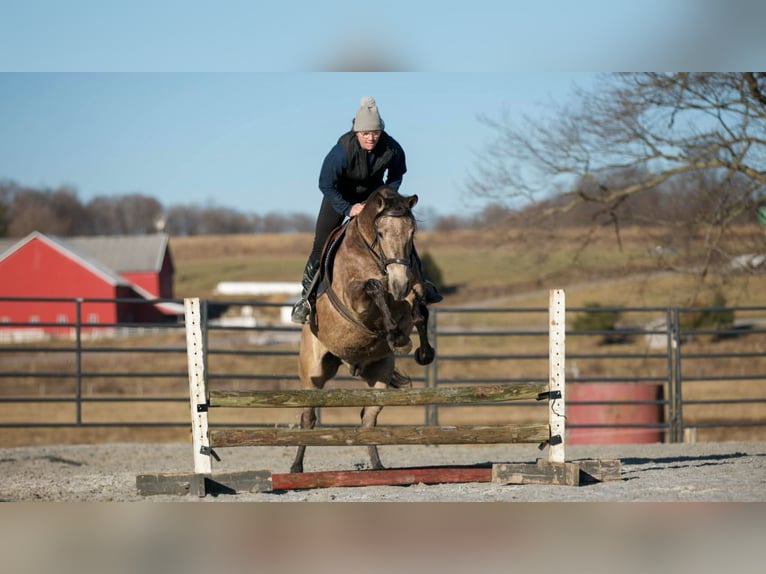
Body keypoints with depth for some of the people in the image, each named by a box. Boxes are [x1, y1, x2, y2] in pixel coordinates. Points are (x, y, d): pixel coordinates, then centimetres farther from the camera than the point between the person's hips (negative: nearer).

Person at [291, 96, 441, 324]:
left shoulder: (392, 149, -26)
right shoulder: (342, 151, -35)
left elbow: (396, 176, -4)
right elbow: (326, 185, -25)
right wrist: (348, 209, -29)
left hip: (373, 193, 3)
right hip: (340, 194, -3)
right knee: (321, 244, -8)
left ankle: (419, 281, 12)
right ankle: (306, 297, 4)